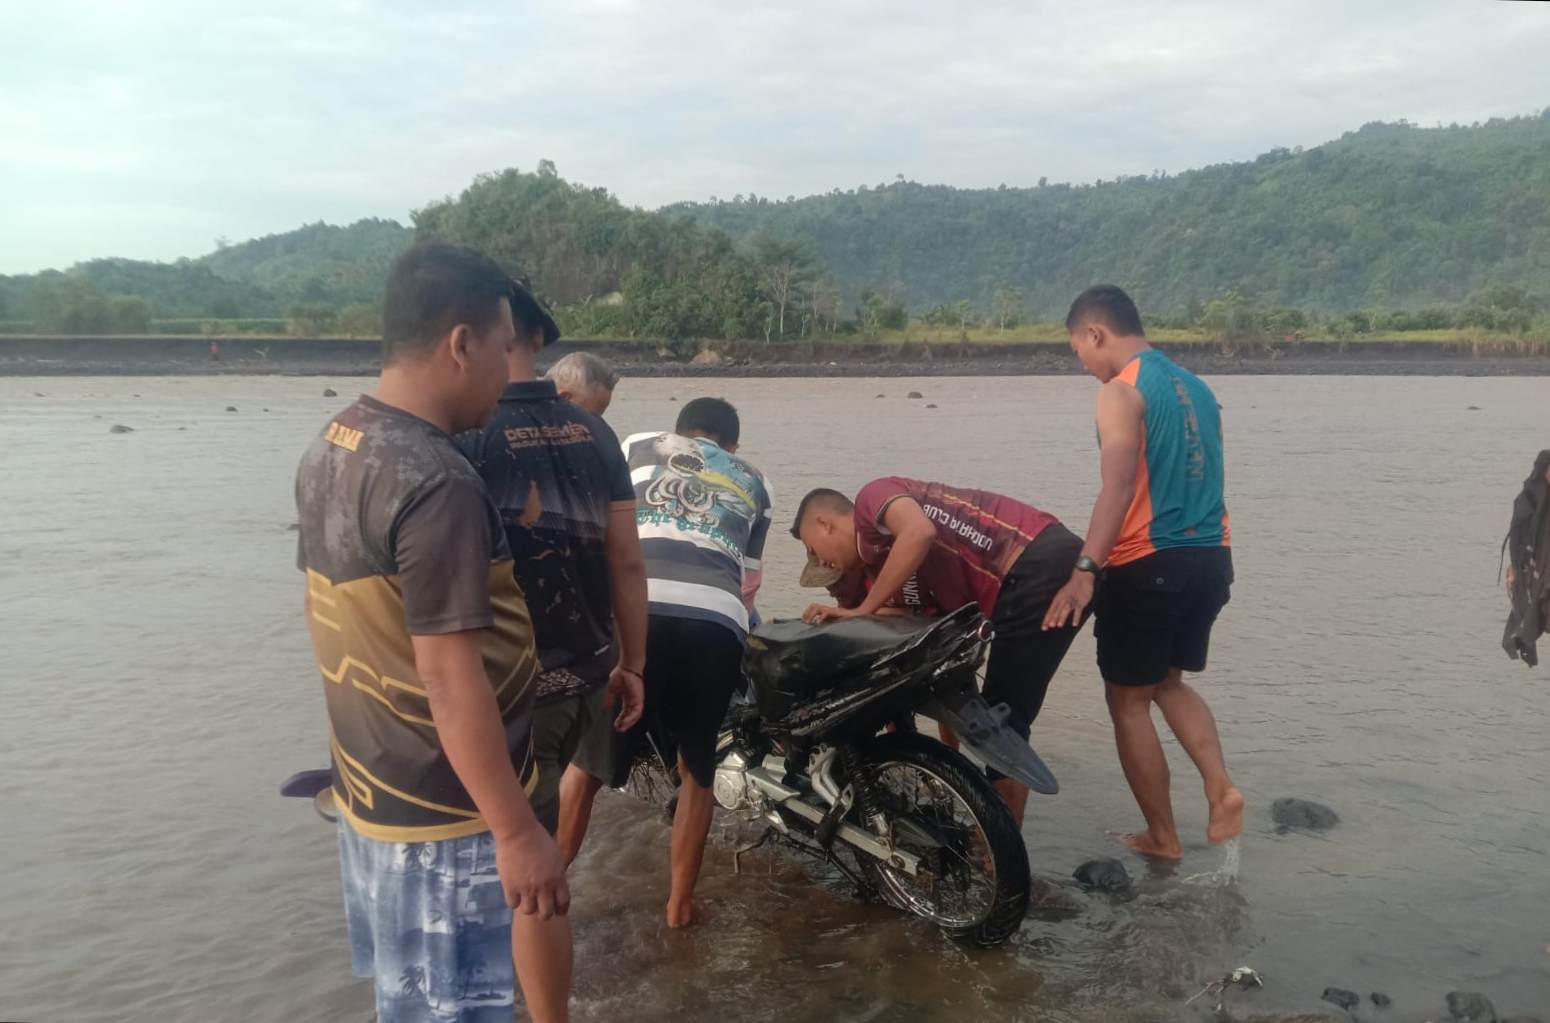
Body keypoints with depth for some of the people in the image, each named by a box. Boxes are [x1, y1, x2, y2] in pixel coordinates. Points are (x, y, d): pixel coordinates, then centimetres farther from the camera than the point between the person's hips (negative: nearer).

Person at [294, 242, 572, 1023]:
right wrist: (517, 831, -22)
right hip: (442, 811, -9)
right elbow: (451, 677, -27)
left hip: (367, 786, 9)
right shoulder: (436, 483, -26)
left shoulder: (328, 453, 3)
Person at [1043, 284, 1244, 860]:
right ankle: (1222, 788, 7)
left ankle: (1163, 838, 15)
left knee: (1129, 701, 7)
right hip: (1211, 558, 8)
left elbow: (1119, 485, -24)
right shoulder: (1196, 387, 15)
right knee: (1169, 682, 24)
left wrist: (1086, 569, -30)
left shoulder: (1121, 391, -10)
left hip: (1148, 563, -8)